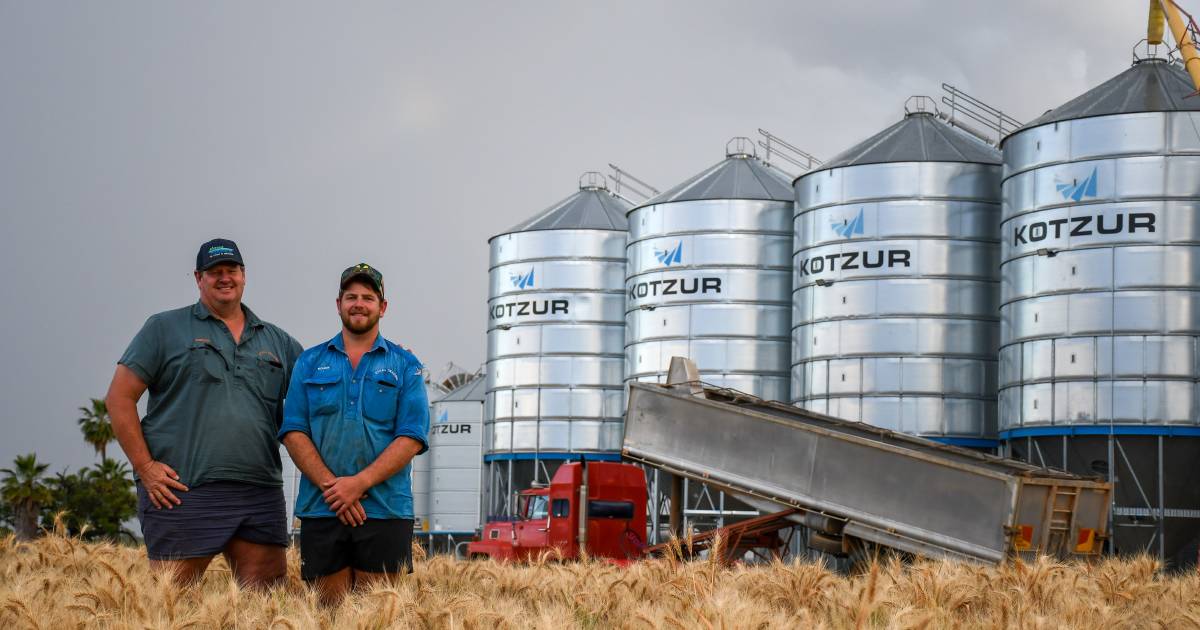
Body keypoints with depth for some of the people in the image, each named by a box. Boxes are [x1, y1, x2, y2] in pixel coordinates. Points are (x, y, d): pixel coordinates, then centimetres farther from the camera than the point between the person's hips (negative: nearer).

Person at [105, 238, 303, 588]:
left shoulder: (277, 342, 18)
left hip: (261, 494, 4)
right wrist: (145, 467, -7)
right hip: (183, 493, -4)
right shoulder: (166, 329, 7)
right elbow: (120, 398, 3)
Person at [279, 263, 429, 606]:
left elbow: (412, 438, -2)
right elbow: (293, 432, 3)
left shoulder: (405, 366, 8)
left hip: (384, 510, -1)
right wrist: (331, 486, -11)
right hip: (321, 509, 1)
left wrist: (360, 482, -14)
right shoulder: (310, 362, 12)